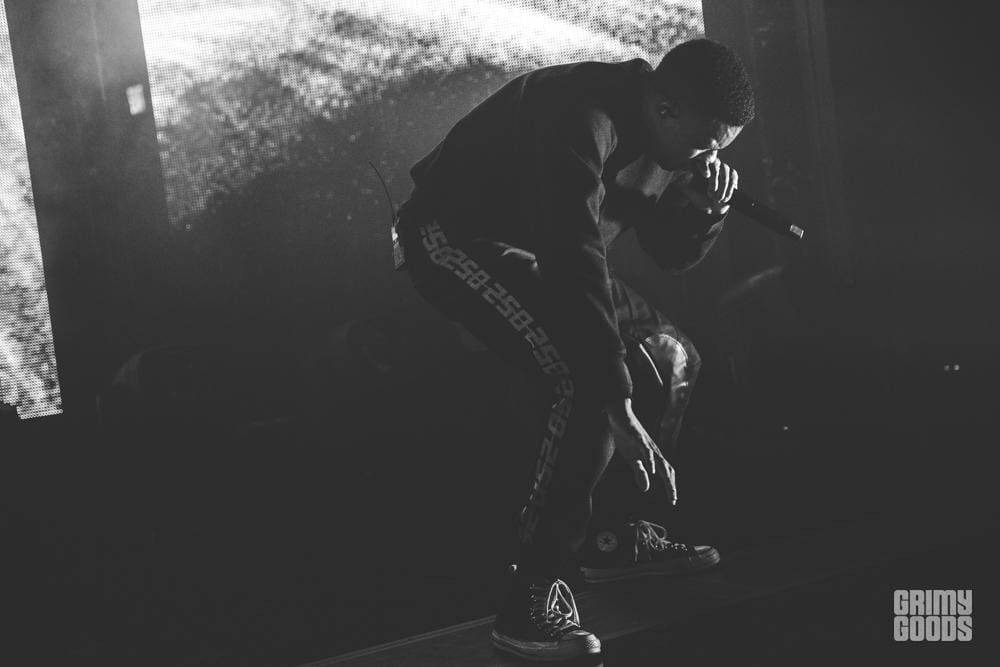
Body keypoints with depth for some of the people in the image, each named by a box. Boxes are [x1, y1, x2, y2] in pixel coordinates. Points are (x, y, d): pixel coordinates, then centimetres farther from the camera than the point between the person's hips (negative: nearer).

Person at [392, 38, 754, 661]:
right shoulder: (586, 122, -31)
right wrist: (619, 406, -40)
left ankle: (613, 535, 21)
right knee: (587, 385, -28)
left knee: (672, 359, 8)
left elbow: (673, 253, 9)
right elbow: (576, 266, -39)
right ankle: (532, 599, -22)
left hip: (542, 251, 10)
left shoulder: (665, 137, -2)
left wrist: (709, 204, -14)